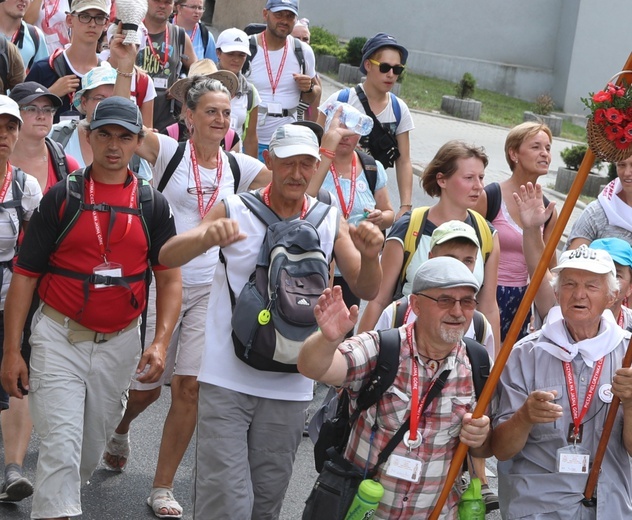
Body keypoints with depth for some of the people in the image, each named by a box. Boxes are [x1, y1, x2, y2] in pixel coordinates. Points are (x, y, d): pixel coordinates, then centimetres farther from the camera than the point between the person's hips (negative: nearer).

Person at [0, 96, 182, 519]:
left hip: (120, 341, 3)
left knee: (94, 442, 14)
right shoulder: (61, 198, -2)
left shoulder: (153, 206, 4)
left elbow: (169, 279, 5)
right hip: (60, 336, -3)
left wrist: (160, 342, -9)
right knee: (61, 445, -11)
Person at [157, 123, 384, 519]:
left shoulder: (331, 222, 3)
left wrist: (369, 256, -26)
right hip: (227, 380, -3)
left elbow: (367, 291, -4)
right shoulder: (235, 211, -4)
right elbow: (167, 257, -13)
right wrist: (207, 237, -35)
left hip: (290, 386, 3)